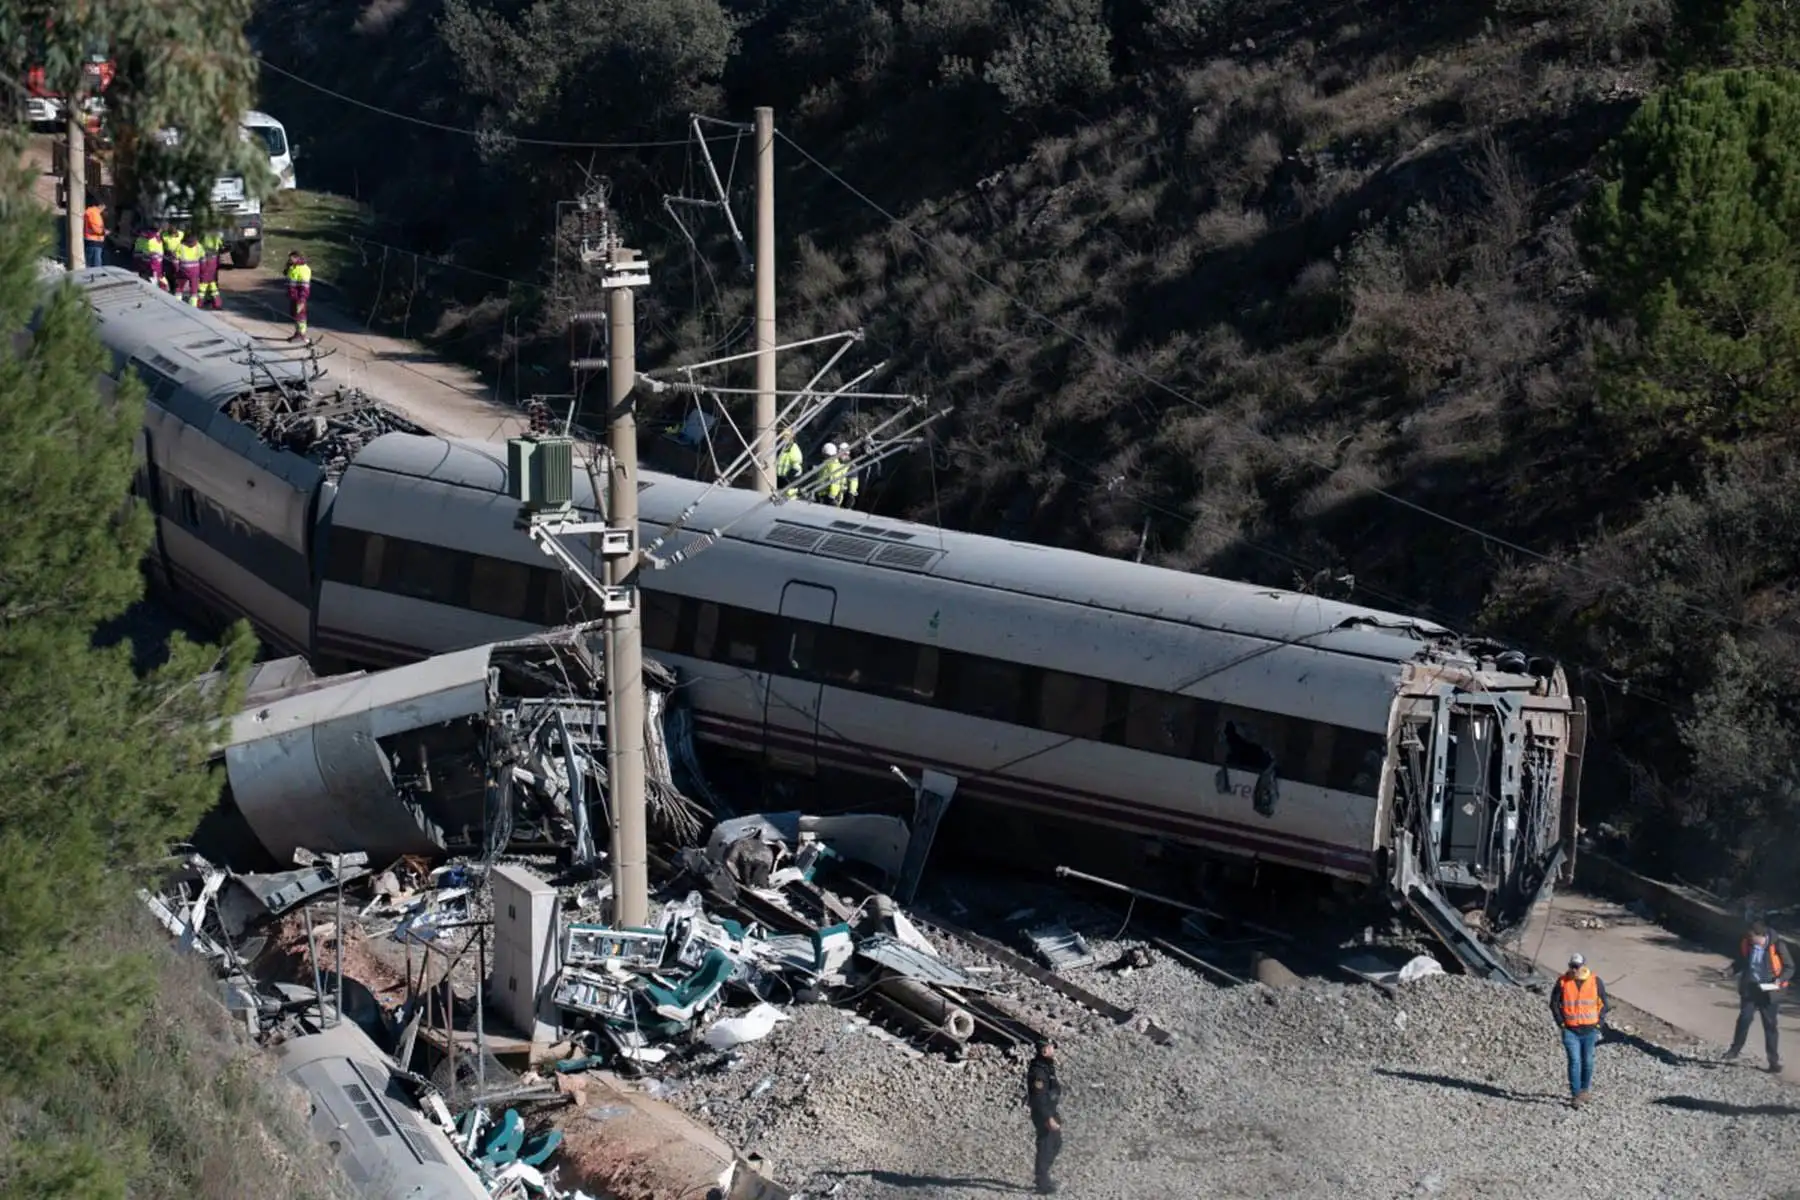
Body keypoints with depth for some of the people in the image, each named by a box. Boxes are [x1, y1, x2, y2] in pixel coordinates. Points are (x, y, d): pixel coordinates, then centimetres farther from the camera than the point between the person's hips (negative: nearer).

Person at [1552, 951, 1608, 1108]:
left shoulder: (1595, 982, -1)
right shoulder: (1563, 982, -4)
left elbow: (1603, 1003, 8)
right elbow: (1554, 1003, 4)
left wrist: (1599, 1022, 1)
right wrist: (1561, 1022, -2)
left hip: (1590, 1030, 1)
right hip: (1570, 1030, -1)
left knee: (1587, 1062, 9)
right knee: (1574, 1061, -9)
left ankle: (1584, 1090, 29)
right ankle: (1575, 1095, -7)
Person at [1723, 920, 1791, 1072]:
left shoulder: (1776, 946, -16)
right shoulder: (1746, 944, -7)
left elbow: (1789, 967, -6)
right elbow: (1740, 962, 10)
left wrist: (1780, 979, -23)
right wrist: (1731, 970, -9)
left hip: (1769, 992, -2)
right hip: (1749, 989, 2)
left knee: (1771, 1025, 6)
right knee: (1744, 1019, -6)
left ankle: (1774, 1061, 15)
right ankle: (1735, 1049, 14)